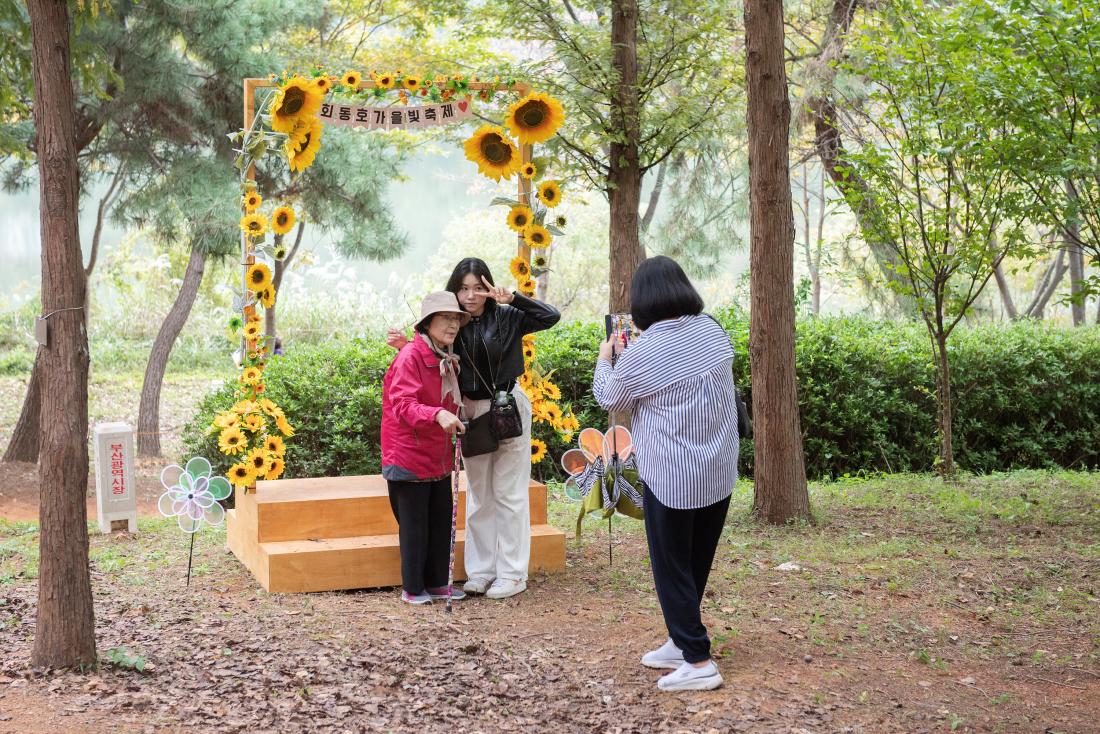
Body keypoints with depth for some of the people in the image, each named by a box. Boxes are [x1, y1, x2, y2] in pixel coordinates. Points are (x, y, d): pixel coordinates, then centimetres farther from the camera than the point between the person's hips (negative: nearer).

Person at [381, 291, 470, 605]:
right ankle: (413, 588, 11)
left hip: (438, 457, 8)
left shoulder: (447, 361, 11)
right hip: (409, 455, -8)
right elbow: (403, 404, -27)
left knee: (442, 520, 11)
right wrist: (437, 415, -42)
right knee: (414, 523, 0)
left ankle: (437, 582, 23)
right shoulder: (410, 356, -16)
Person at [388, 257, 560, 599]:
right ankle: (481, 570, 20)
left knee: (509, 492, 3)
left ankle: (513, 573, 11)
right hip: (470, 411, 4)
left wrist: (512, 298, -22)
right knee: (478, 493, 11)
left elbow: (552, 317, -14)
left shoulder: (506, 317, -8)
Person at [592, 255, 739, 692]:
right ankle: (682, 642, 30)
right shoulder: (713, 332, 0)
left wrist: (605, 357, 20)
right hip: (719, 473, 6)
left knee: (672, 567, 4)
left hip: (672, 478, -6)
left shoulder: (643, 353, -17)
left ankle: (698, 662, 3)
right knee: (697, 563, 17)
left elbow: (609, 398, 1)